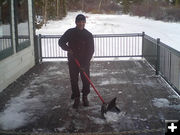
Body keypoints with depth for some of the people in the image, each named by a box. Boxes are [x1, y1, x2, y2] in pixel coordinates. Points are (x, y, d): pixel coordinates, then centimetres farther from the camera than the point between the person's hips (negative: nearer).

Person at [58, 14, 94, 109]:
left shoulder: (88, 35, -8)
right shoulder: (70, 32, -3)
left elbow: (91, 51, -9)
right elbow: (61, 42, 6)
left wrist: (85, 64, -16)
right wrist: (67, 48, -16)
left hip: (84, 63, -1)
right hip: (72, 62, 1)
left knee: (86, 80, 5)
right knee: (73, 81, 6)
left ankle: (85, 96, 27)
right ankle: (76, 98, 20)